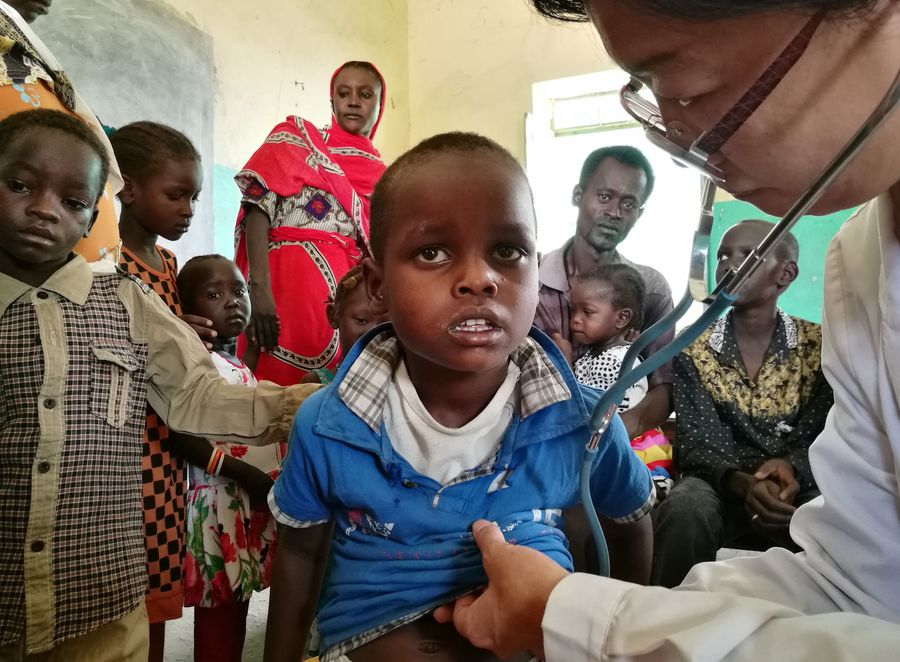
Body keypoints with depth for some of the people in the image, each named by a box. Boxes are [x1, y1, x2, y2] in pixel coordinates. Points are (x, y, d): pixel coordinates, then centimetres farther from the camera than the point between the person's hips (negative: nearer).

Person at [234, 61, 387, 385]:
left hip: (352, 290, 4)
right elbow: (257, 206, -4)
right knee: (282, 388, -10)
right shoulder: (297, 138, 10)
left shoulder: (380, 176, 20)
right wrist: (259, 286, -17)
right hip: (292, 277, -4)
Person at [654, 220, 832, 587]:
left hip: (798, 487, 1)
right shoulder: (692, 349, 0)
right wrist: (742, 483, -28)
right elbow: (695, 443, -7)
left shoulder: (820, 345, 2)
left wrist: (792, 467, -25)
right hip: (721, 485, 0)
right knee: (685, 509, -34)